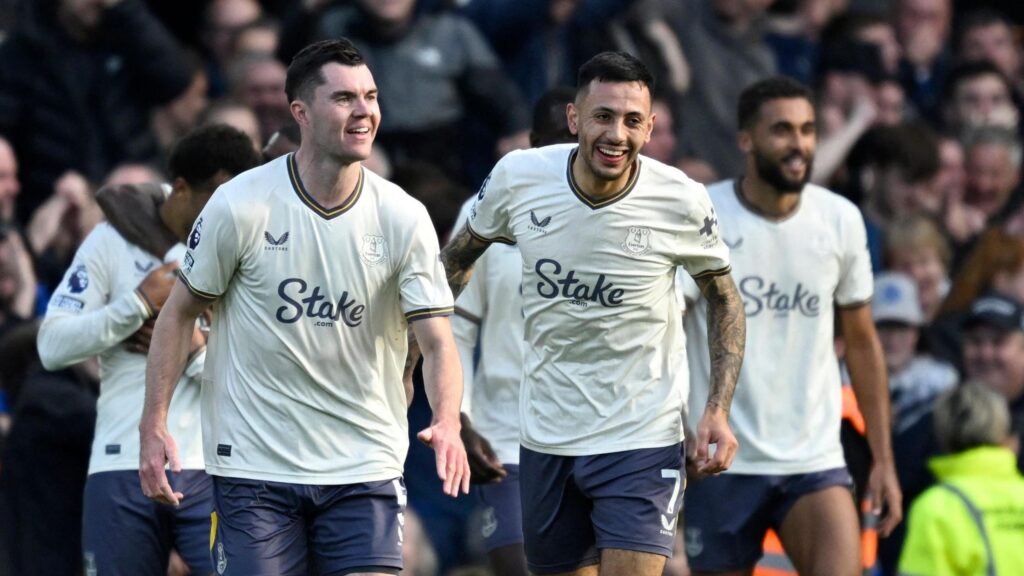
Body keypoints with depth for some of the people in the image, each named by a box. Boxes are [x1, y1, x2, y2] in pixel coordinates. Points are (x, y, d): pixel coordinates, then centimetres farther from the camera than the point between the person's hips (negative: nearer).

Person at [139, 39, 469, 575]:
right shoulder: (240, 205, -9)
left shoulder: (403, 218, -4)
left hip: (364, 469, 2)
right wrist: (154, 425, -3)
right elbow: (180, 311, 2)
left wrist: (447, 423, -25)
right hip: (254, 465, -2)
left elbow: (436, 341, -6)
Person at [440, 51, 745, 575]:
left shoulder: (682, 202, -13)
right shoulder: (517, 178, -8)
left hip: (642, 439, -3)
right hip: (545, 439, 3)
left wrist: (718, 409, -7)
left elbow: (723, 298, 4)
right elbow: (458, 257, 11)